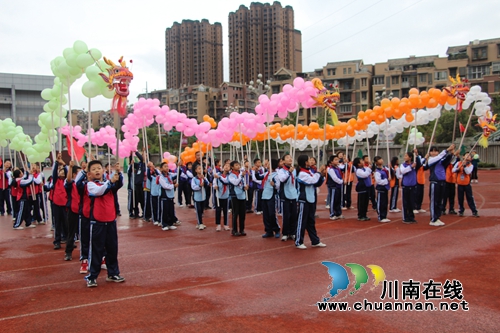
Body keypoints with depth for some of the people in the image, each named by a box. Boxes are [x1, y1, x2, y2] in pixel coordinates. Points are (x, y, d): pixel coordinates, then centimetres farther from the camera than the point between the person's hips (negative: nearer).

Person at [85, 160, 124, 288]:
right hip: (97, 222, -5)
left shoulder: (109, 183, 8)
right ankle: (92, 276, 8)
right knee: (96, 250, 0)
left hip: (111, 221, 5)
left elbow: (120, 184, -10)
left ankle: (113, 273, 24)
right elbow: (99, 191, -26)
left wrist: (119, 173, -28)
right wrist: (110, 181, -37)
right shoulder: (90, 185, -5)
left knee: (112, 249, 12)